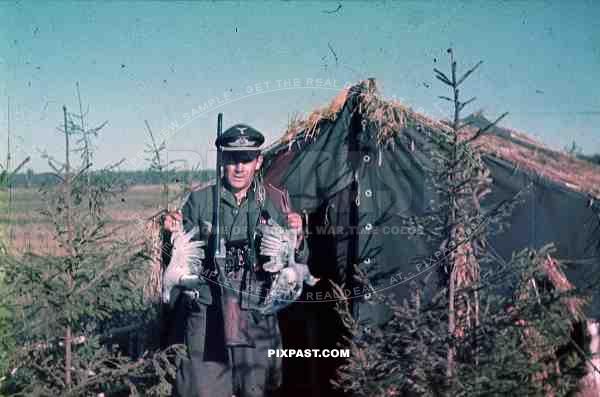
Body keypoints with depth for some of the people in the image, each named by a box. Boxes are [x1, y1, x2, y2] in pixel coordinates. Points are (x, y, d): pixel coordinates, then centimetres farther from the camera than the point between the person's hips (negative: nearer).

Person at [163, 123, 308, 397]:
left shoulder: (275, 201, 4)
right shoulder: (200, 200, 1)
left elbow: (297, 265, 8)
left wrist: (296, 238, -12)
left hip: (258, 321, 1)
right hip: (207, 316, -1)